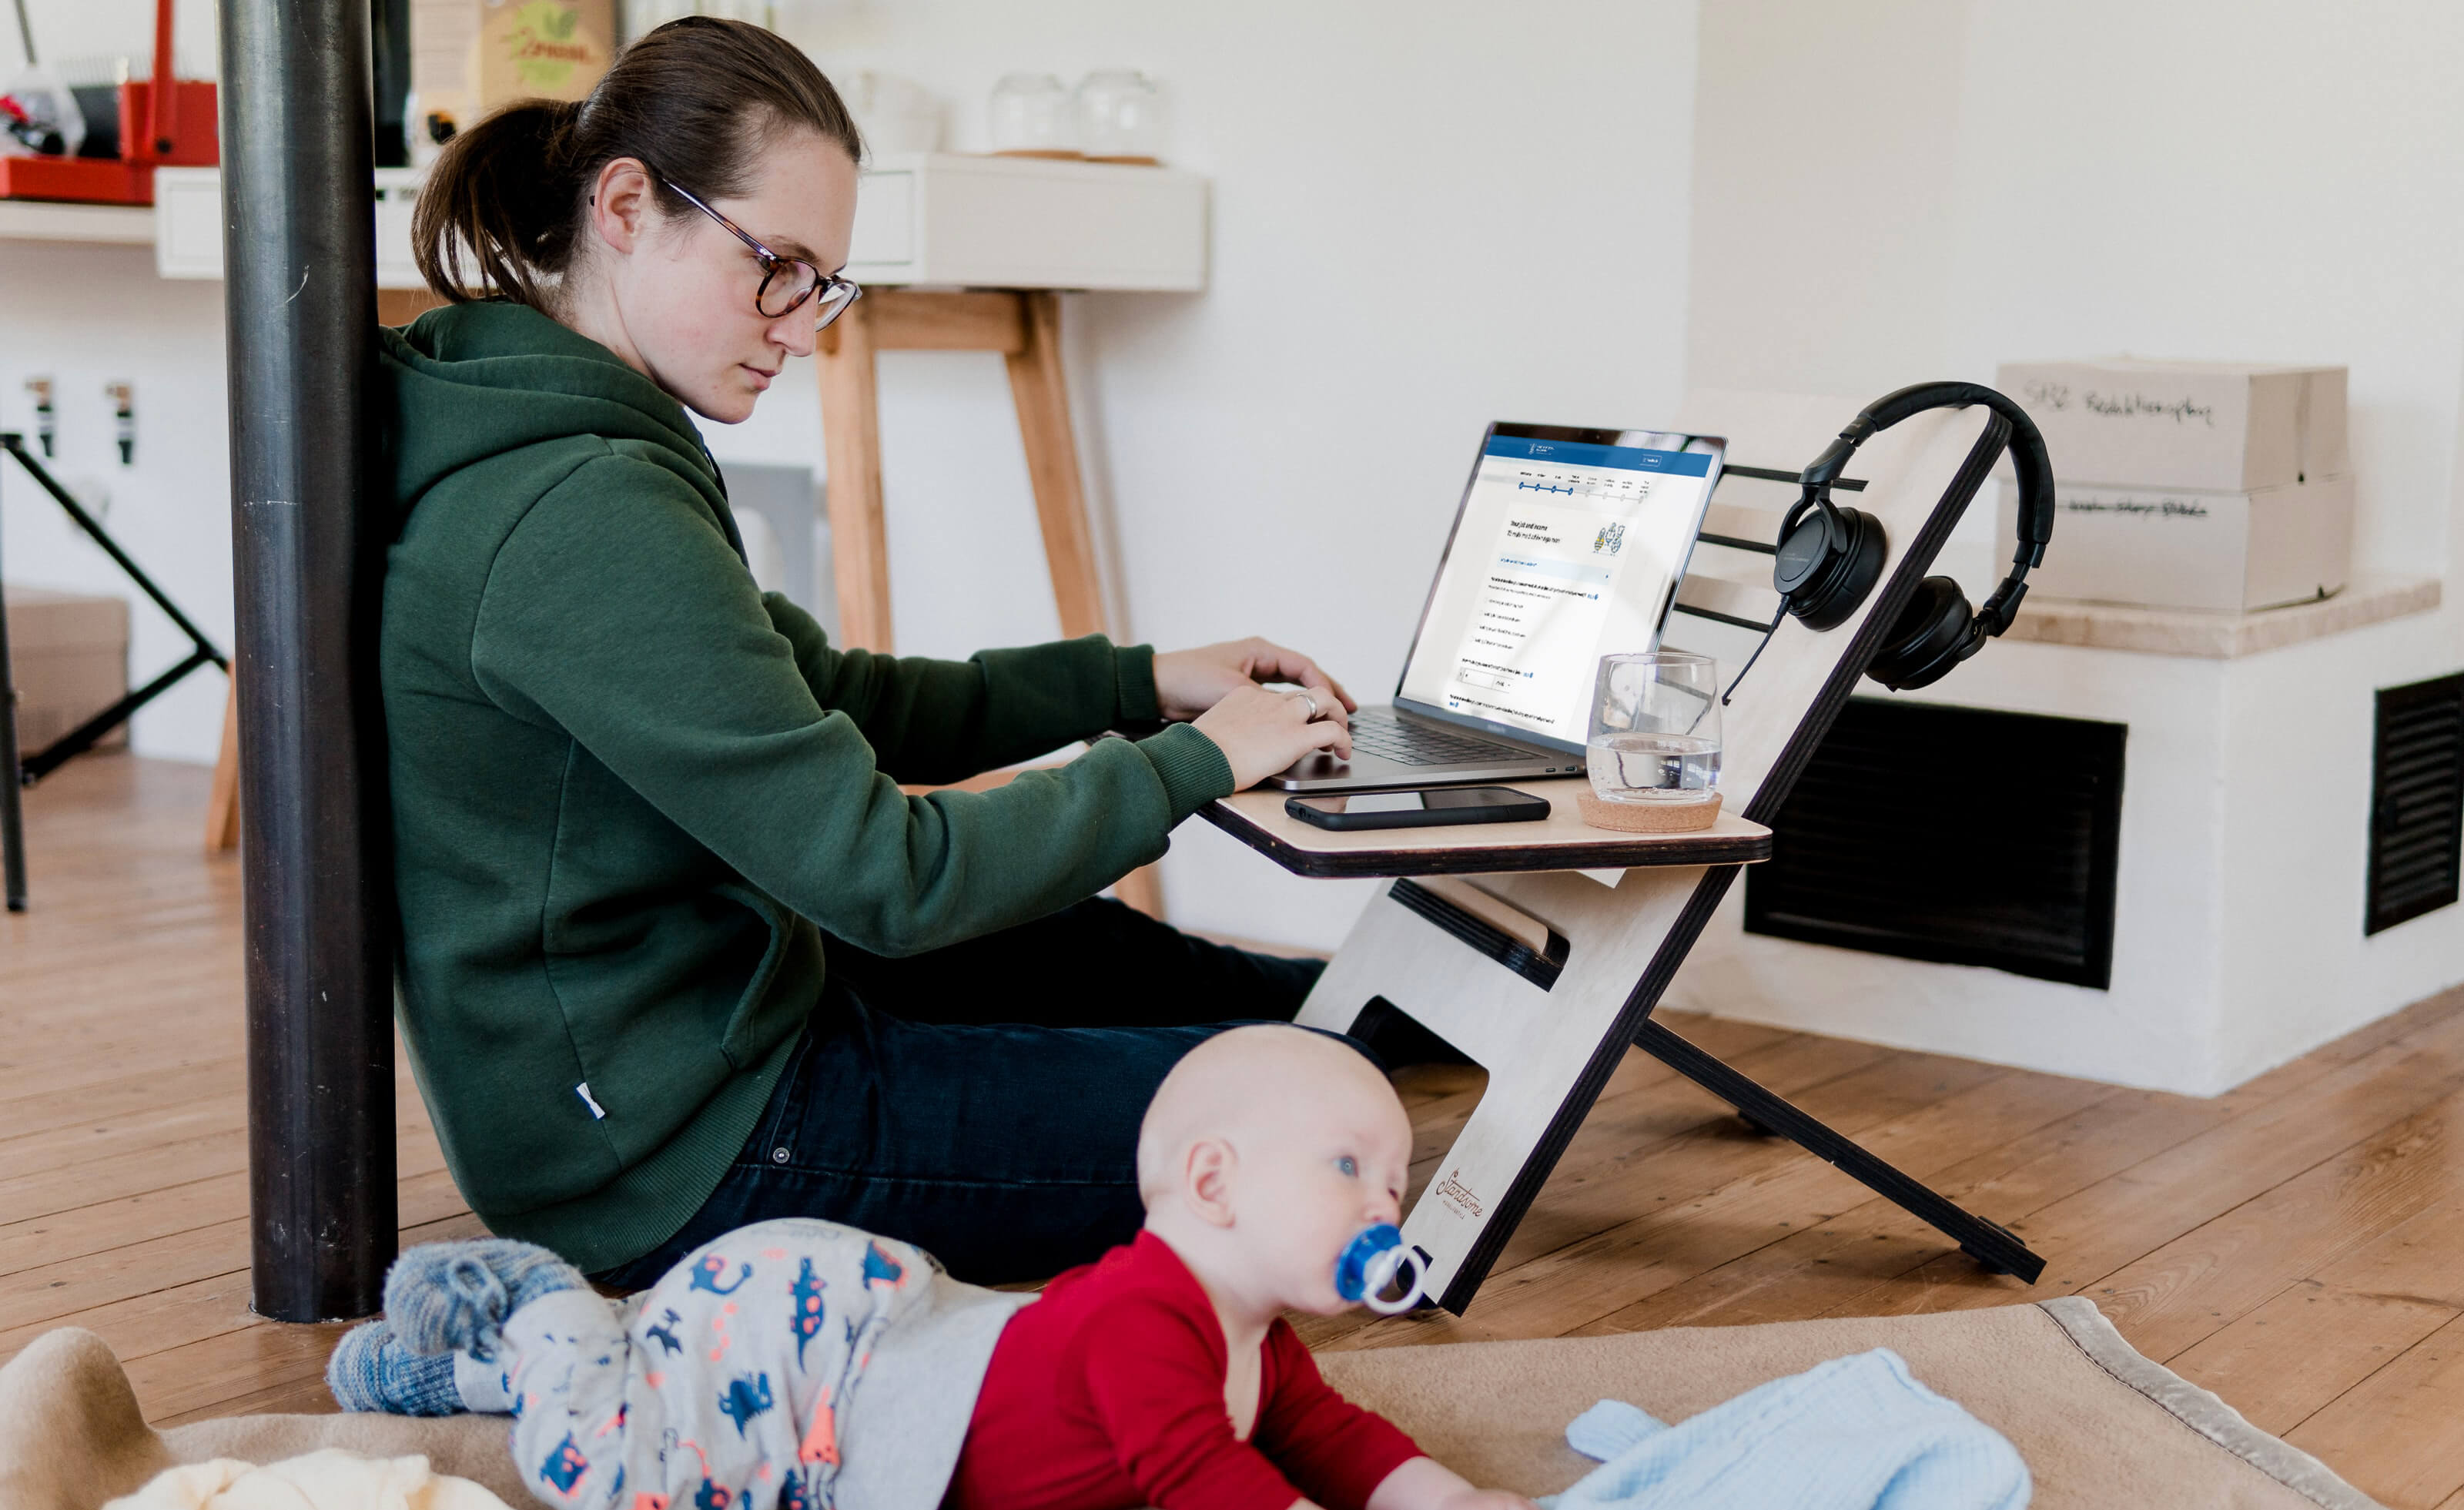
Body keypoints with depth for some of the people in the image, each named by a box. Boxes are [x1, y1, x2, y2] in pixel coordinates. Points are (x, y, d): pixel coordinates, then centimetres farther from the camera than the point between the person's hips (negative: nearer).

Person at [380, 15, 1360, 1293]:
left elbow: (821, 703, 14)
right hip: (677, 1163, -10)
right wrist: (1191, 763, -14)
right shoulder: (585, 518, -27)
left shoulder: (532, 445, 6)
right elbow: (884, 875, -26)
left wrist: (1133, 682, 8)